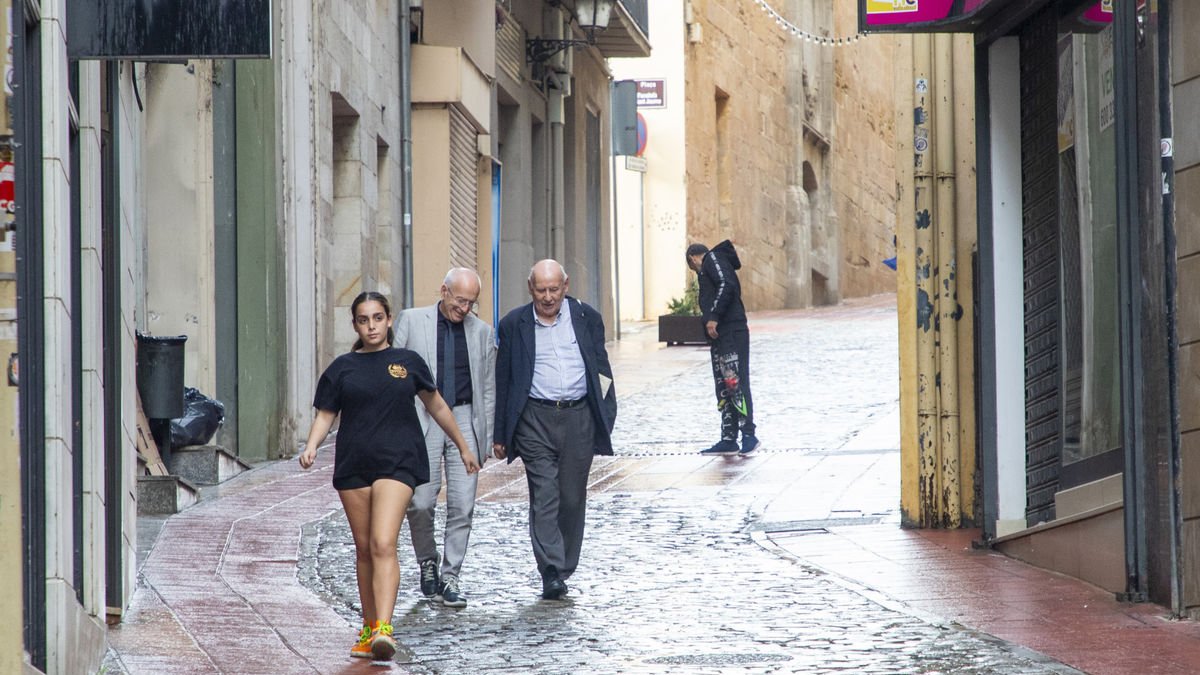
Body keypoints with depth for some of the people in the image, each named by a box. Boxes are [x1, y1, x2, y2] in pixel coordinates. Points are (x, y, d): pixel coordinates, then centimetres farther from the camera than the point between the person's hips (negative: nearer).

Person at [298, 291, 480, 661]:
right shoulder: (342, 368, 8)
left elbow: (436, 406, 19)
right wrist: (311, 446, -11)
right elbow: (325, 415, 8)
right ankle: (368, 628, 20)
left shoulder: (408, 363, 7)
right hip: (353, 465, 2)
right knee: (364, 549, 8)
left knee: (383, 545, -17)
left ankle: (383, 629, -26)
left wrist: (463, 446, 26)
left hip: (397, 463, -2)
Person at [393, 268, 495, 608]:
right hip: (421, 419, -2)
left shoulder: (481, 331, 10)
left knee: (462, 505, -4)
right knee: (421, 502, -4)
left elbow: (488, 389, 14)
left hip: (465, 419, 2)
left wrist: (485, 437, 9)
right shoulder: (410, 321, 3)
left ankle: (449, 578, 3)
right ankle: (427, 563, 20)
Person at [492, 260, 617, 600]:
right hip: (535, 419, -2)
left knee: (572, 499, 6)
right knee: (544, 497, -11)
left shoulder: (587, 318, 7)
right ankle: (551, 573, -16)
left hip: (579, 418, 2)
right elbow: (503, 380, 8)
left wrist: (605, 419, 5)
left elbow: (601, 370, 11)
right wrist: (500, 434, 6)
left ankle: (563, 570, 17)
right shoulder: (514, 325, 5)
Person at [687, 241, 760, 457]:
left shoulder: (713, 259, -2)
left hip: (731, 332, -10)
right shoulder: (711, 265, 27)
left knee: (736, 384, -12)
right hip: (721, 335, 10)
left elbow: (727, 285, -18)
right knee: (723, 389, 9)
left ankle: (749, 435, -14)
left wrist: (714, 317, -20)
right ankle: (728, 440, 9)